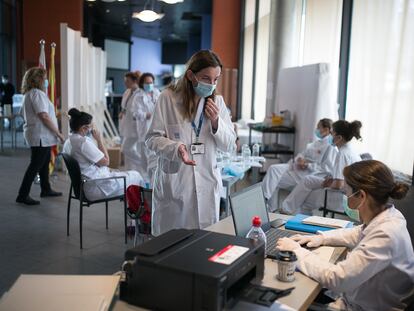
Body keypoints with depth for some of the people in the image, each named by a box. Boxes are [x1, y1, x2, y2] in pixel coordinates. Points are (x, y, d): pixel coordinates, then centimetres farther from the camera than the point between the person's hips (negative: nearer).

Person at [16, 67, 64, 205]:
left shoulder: (28, 94, 16)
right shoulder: (37, 93, -16)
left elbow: (23, 113, 22)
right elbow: (44, 116, -22)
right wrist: (58, 133, -16)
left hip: (37, 135, 10)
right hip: (40, 135, -10)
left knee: (44, 162, 19)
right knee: (35, 165, -6)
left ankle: (46, 190, 31)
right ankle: (23, 195, -1)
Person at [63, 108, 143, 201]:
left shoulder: (68, 141, 6)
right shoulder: (83, 142, -24)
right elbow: (105, 161, -18)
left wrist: (106, 169, 12)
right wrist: (99, 140, -11)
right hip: (97, 188, -10)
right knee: (136, 176, 4)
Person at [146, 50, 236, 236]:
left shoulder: (217, 102, 5)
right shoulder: (168, 98, -8)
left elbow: (229, 146, 6)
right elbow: (152, 138, -5)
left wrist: (216, 121, -10)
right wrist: (176, 148, -23)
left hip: (206, 184, 4)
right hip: (173, 182, -3)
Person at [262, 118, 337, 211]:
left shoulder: (331, 146, -7)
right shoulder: (316, 143, 21)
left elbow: (328, 168, -16)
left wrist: (308, 165, -18)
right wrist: (299, 159, -3)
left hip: (308, 175, -8)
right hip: (298, 168, 8)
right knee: (273, 168, -12)